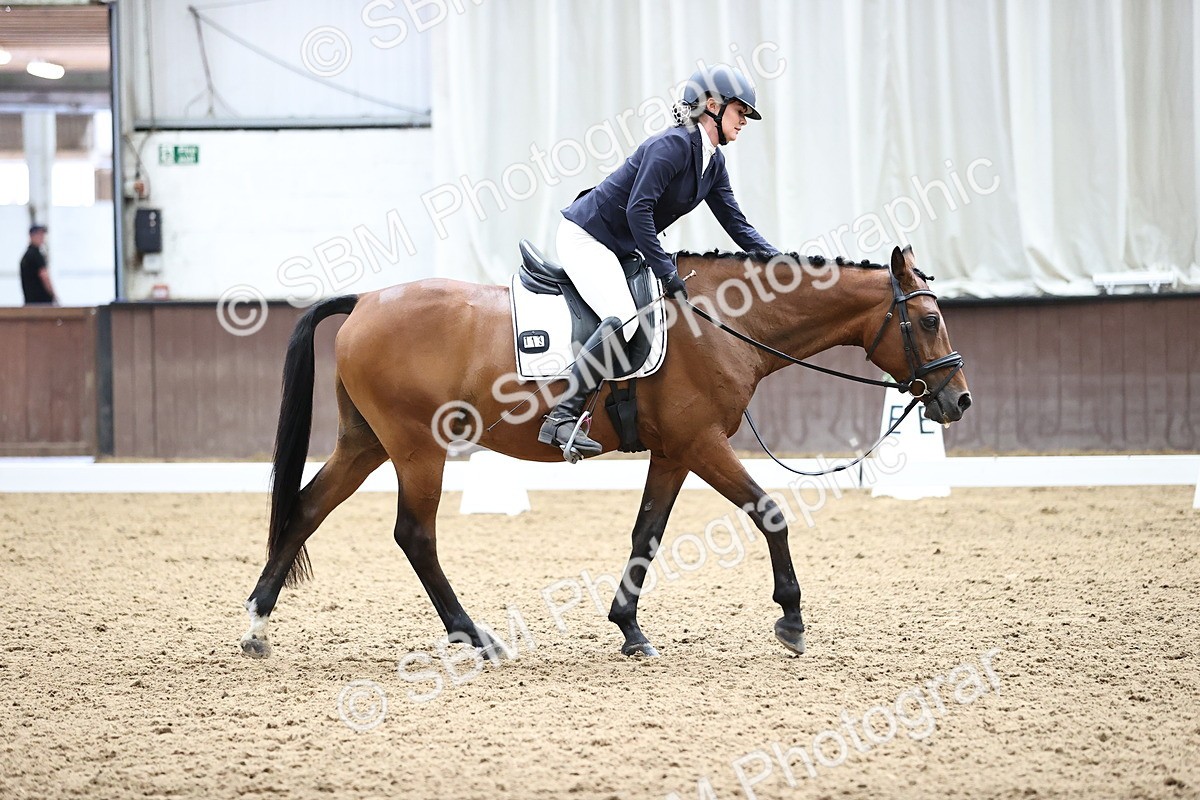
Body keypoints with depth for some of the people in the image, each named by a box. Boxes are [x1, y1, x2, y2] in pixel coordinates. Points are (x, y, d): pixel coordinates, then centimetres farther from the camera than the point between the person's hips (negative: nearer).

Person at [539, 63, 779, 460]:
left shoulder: (713, 162, 7)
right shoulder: (672, 146, -21)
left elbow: (736, 224, 12)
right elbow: (638, 210, -27)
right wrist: (667, 274, -26)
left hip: (621, 248, 10)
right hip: (585, 237, -10)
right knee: (624, 318, -29)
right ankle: (561, 417, -30)